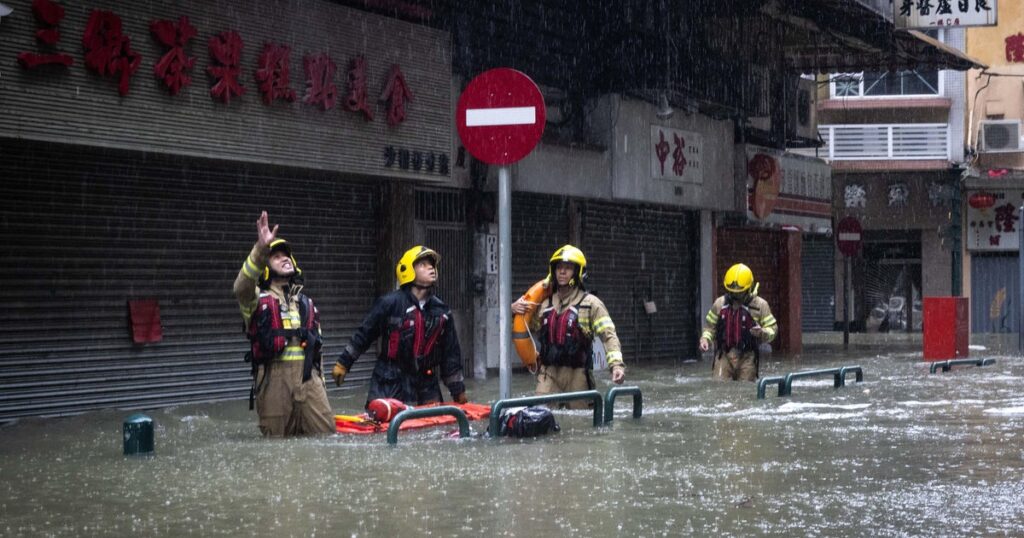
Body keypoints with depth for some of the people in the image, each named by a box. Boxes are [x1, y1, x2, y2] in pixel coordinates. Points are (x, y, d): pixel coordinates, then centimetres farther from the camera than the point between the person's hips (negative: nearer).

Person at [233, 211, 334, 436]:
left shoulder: (306, 303, 24)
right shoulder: (258, 299, 6)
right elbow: (242, 287, -20)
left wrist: (320, 383, 20)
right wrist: (260, 250, -34)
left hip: (308, 375, 4)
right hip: (274, 377, -4)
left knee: (326, 434, -4)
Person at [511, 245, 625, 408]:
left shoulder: (590, 303, -1)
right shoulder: (544, 303, 14)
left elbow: (608, 335, -10)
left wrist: (616, 364, -26)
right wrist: (514, 310, 4)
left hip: (577, 375, -3)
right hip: (548, 374, 3)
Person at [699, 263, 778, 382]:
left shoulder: (760, 305, 0)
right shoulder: (720, 304, 8)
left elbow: (772, 328, 1)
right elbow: (710, 326, 18)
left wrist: (762, 333, -21)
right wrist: (705, 339, -1)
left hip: (747, 358, -1)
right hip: (724, 356, 1)